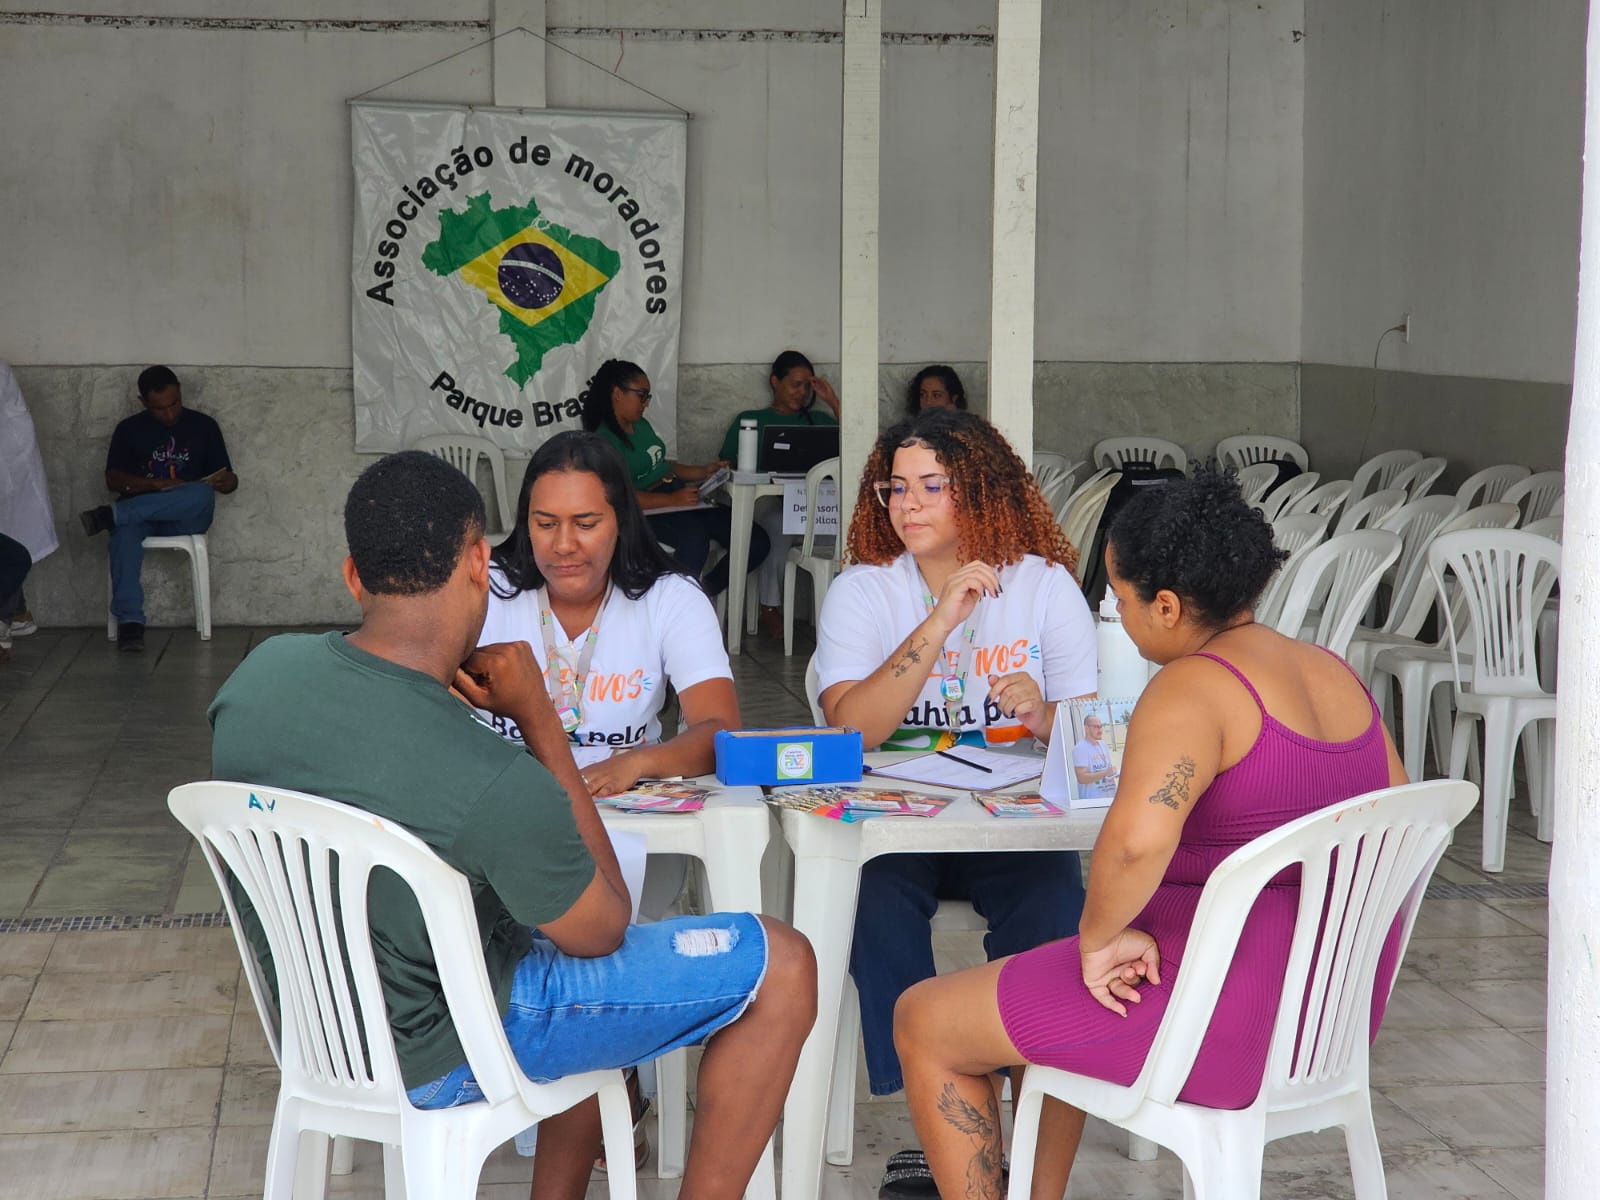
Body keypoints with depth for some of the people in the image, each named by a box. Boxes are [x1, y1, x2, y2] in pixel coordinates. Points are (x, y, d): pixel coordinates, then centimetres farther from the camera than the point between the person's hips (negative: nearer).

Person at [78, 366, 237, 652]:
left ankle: (111, 515, -34)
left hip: (185, 518, 0)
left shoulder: (204, 426, 10)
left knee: (203, 495, -36)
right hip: (138, 514, 0)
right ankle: (129, 621, -46)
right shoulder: (129, 429, 10)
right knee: (125, 530, -38)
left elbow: (227, 480, 10)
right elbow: (113, 479, 2)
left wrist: (228, 482, -16)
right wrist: (157, 484, -15)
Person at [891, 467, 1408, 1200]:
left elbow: (1138, 838, -36)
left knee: (923, 1023, 7)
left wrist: (1098, 938, -19)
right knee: (1051, 989, 33)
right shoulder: (1336, 676, 6)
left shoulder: (1194, 687, -20)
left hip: (1229, 1014, -9)